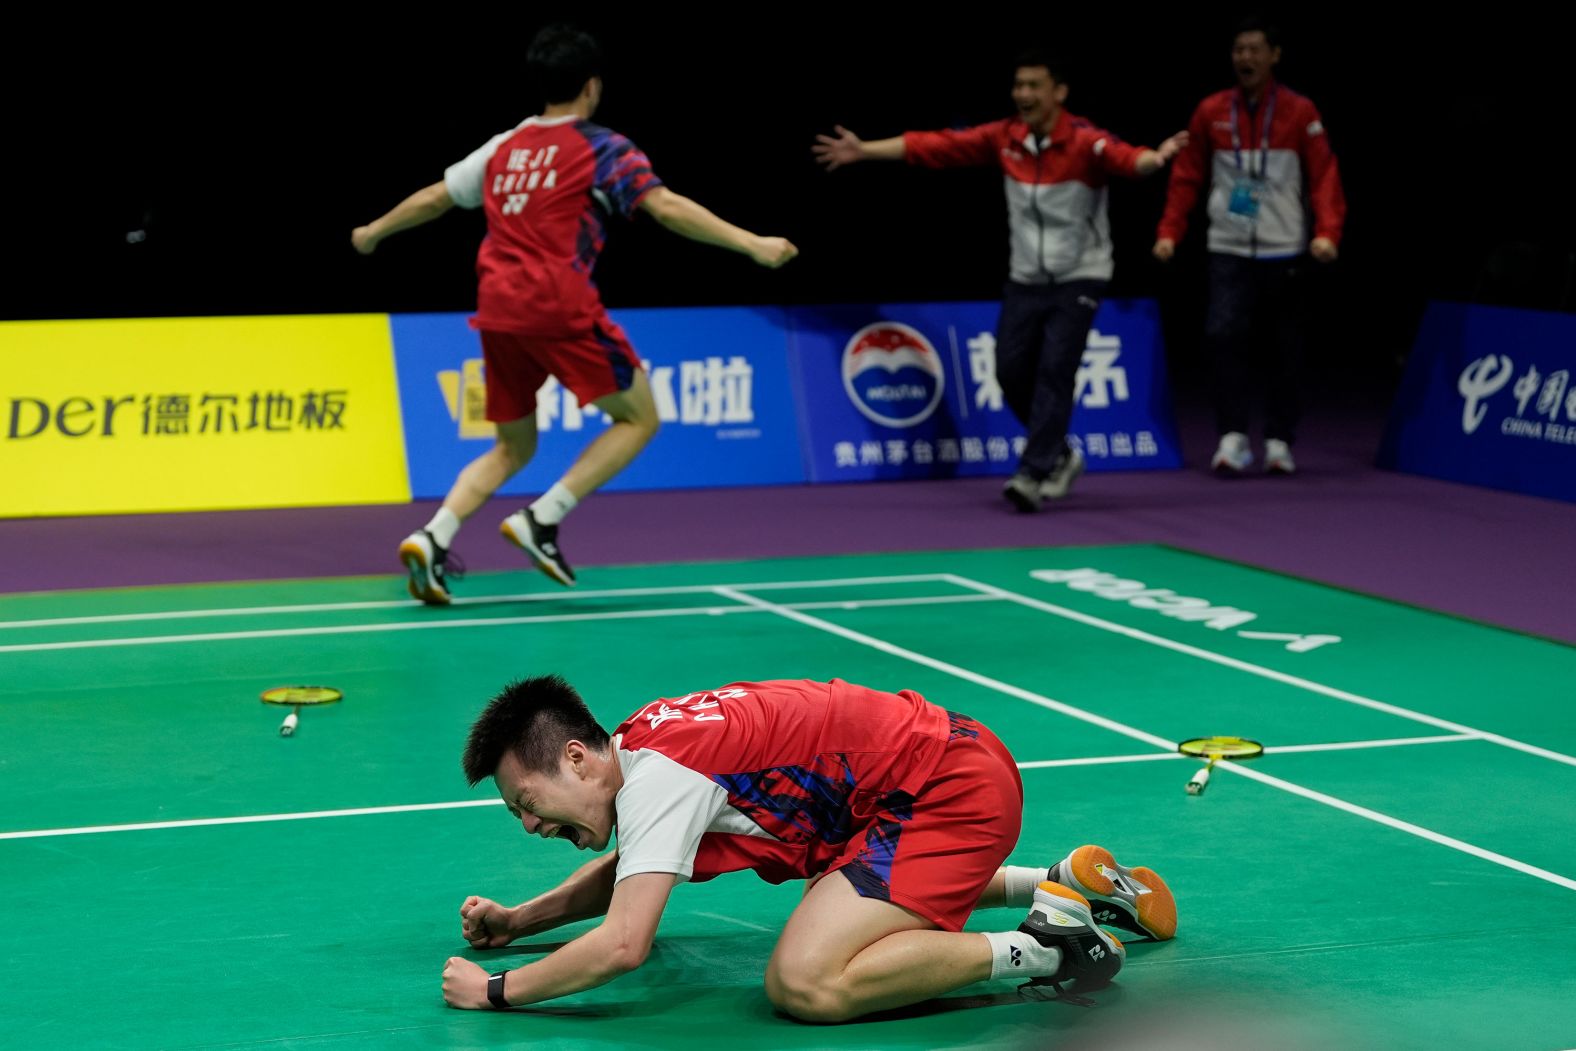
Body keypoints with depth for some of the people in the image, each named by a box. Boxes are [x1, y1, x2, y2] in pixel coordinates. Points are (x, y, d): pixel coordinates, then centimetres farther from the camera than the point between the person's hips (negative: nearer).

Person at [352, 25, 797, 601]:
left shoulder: (504, 147, 18)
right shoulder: (603, 149, 1)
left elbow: (433, 198, 28)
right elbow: (667, 207, -11)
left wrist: (375, 230, 45)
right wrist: (752, 244, -13)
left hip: (496, 311, 6)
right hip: (560, 308, -6)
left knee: (513, 447, 19)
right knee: (638, 418, 7)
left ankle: (433, 538, -3)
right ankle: (542, 520, -7)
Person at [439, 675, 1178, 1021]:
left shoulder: (658, 776, -20)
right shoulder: (638, 745, 8)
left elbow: (622, 945, -27)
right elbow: (622, 871, 28)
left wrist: (496, 991, -15)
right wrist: (516, 922, 15)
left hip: (950, 791, -10)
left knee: (805, 985, -24)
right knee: (828, 897, 38)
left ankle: (1042, 948, -14)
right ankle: (1065, 880, 32)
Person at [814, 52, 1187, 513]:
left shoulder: (1084, 142, -18)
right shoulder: (1003, 138, -4)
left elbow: (1127, 159, -38)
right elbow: (934, 145, -1)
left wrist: (1155, 157, -61)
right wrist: (865, 150, -2)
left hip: (1078, 279, -5)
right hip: (1025, 279, 5)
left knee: (1054, 370, -14)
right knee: (1011, 371, 4)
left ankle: (1033, 474, -11)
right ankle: (1058, 454, 25)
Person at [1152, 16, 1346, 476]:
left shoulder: (1300, 112, 1)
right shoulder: (1211, 112, 6)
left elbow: (1324, 176, -3)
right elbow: (1186, 177, 9)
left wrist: (1327, 232, -16)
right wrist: (1169, 232, -1)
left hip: (1284, 252, 0)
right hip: (1228, 250, 1)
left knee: (1284, 349, 5)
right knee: (1224, 335, -16)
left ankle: (1280, 442, 16)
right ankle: (1232, 438, -11)